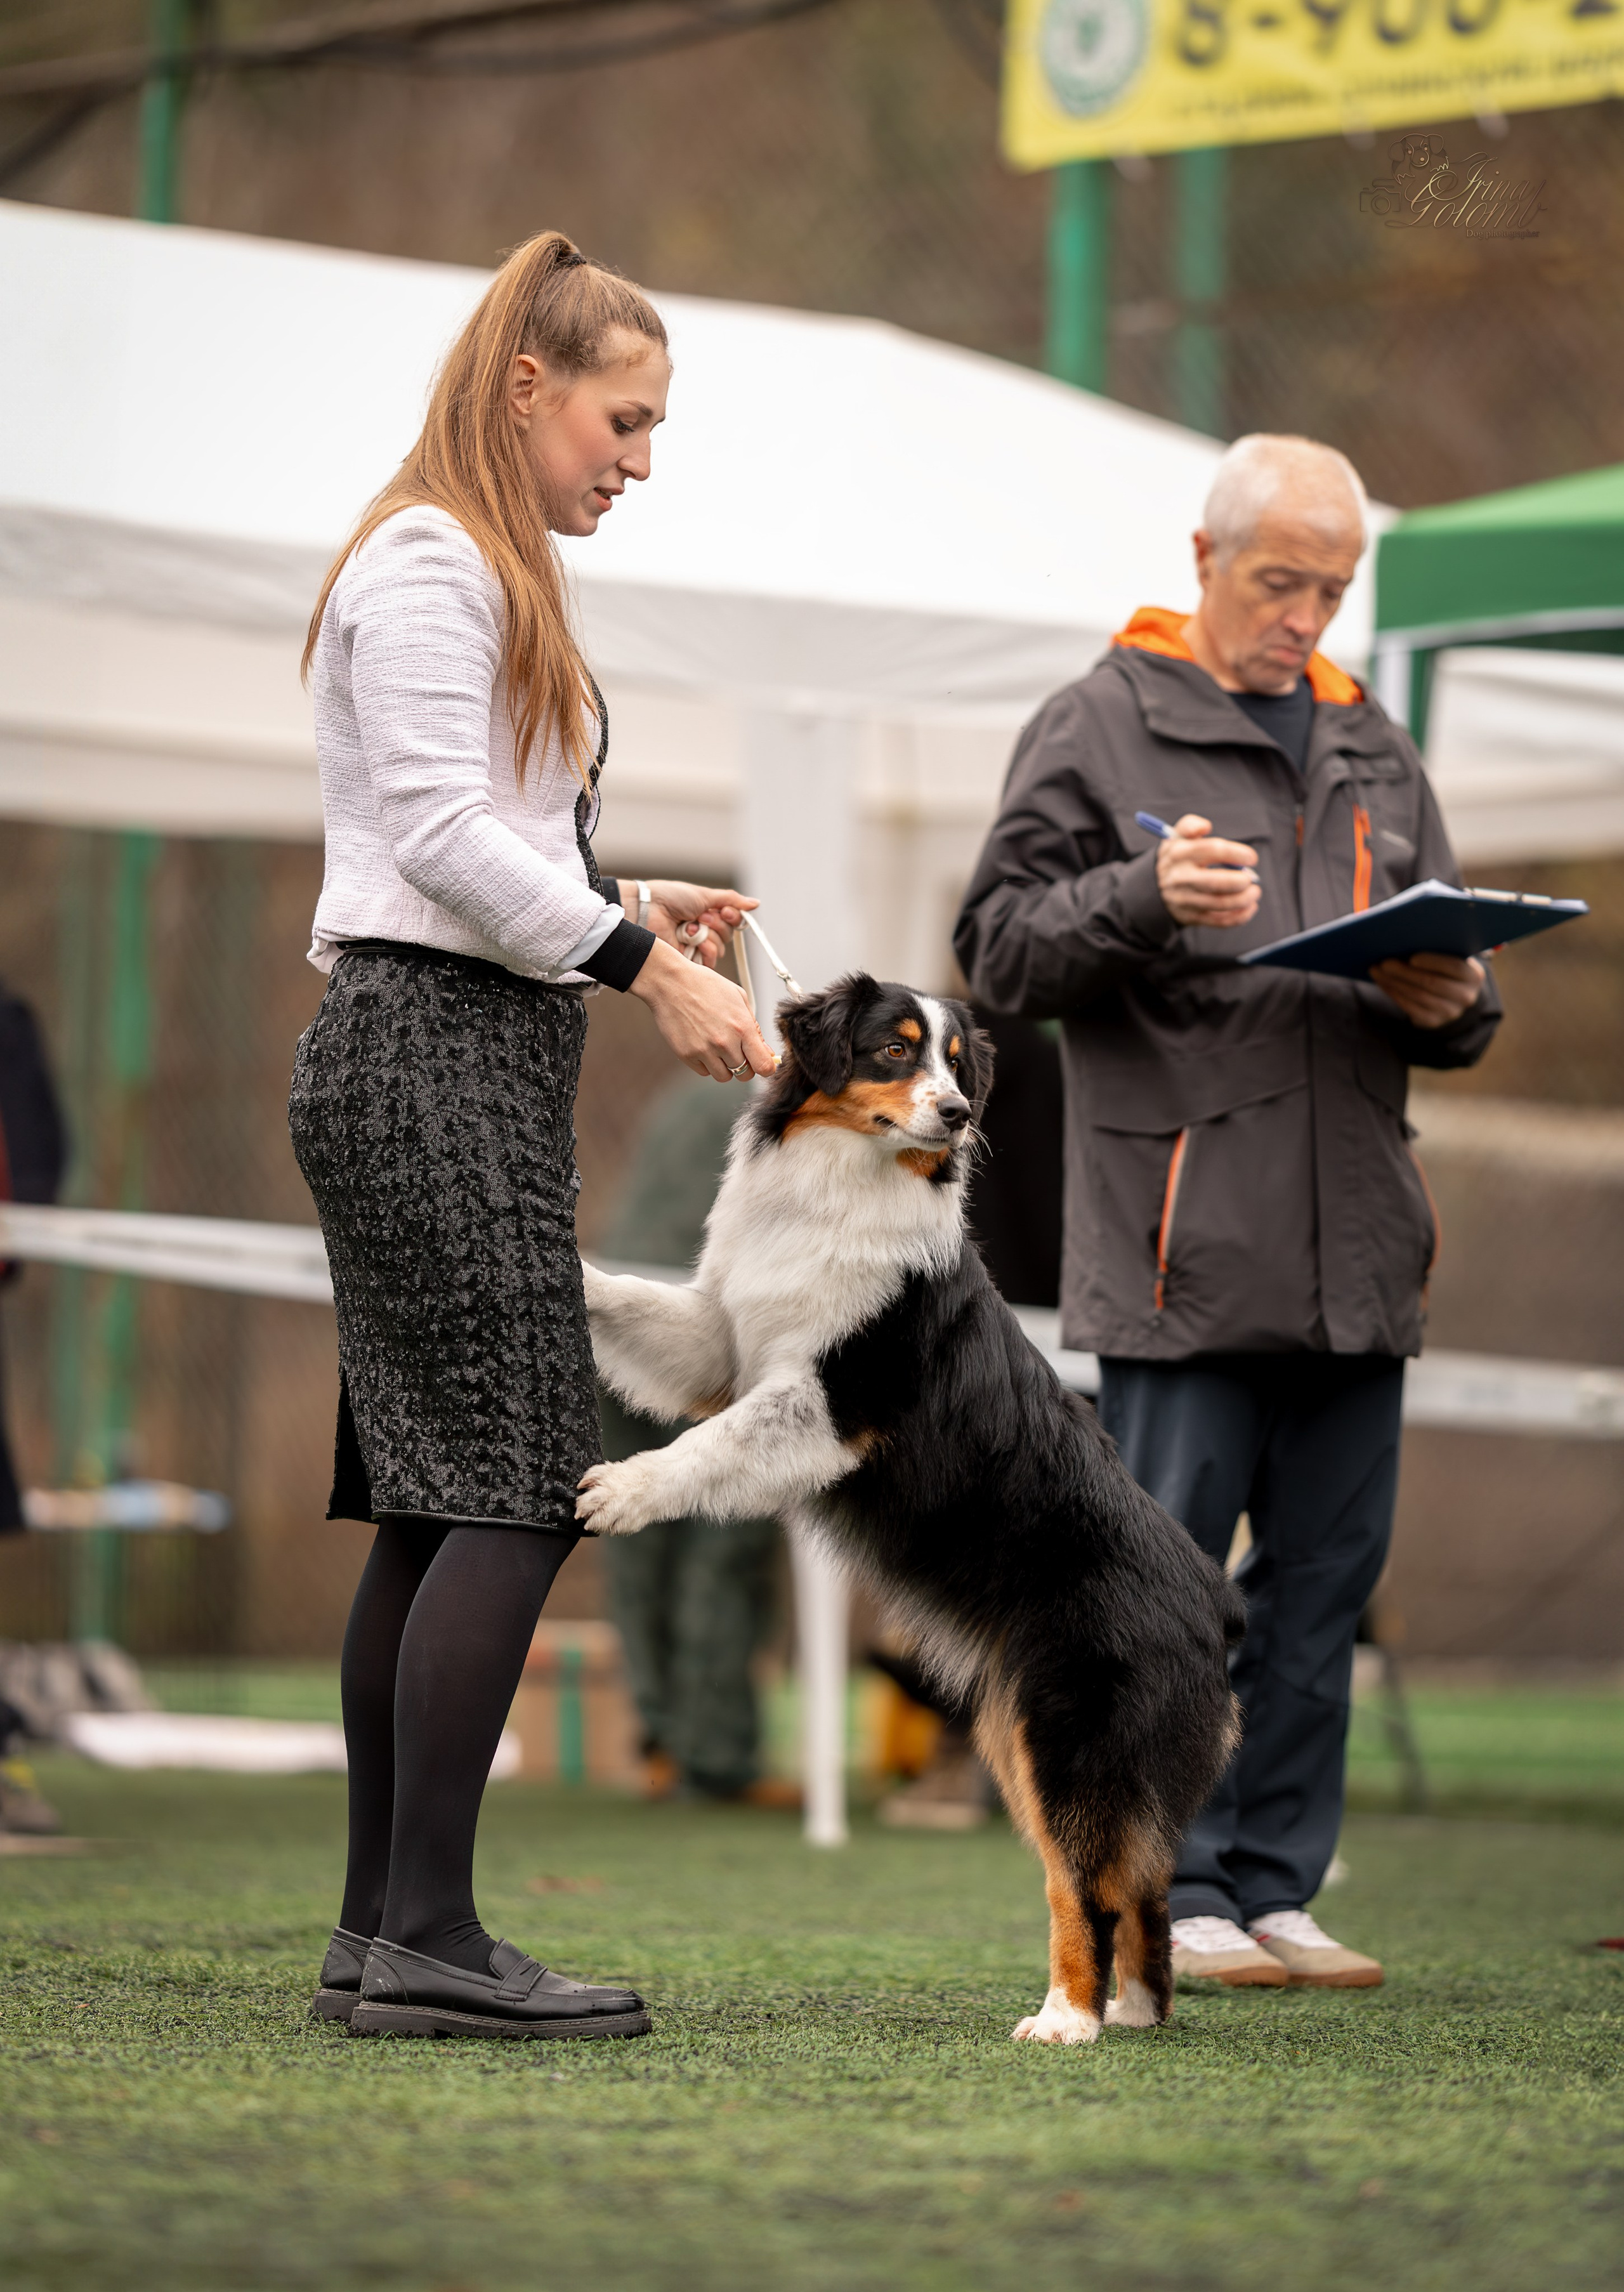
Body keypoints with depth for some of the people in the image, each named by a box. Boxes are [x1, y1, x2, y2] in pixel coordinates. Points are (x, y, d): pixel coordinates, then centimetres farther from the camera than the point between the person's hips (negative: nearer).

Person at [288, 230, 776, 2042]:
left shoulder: (489, 578, 24)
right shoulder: (426, 565, -8)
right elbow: (439, 829, -16)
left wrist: (626, 910, 11)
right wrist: (646, 967, -15)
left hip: (466, 1059, 10)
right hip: (427, 1053, -10)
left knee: (437, 1508, 6)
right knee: (513, 1490, -14)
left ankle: (381, 1931, 6)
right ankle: (426, 1939, -16)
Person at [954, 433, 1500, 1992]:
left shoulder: (1372, 750, 21)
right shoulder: (1100, 728, 4)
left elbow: (1452, 1000, 23)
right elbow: (999, 945, -2)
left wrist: (1451, 1005, -1)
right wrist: (1142, 899, -19)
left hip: (1354, 1248, 6)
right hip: (1181, 1245, -6)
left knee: (1326, 1574, 7)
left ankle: (1274, 1888, 14)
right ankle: (1166, 1893, 3)